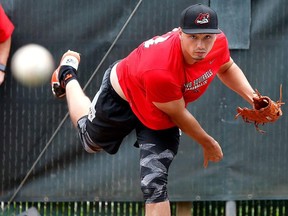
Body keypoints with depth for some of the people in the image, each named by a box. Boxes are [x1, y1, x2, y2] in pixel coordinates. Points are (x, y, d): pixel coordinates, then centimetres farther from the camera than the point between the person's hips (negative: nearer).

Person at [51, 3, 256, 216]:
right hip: (121, 93, -3)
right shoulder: (159, 71, -47)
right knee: (92, 142, 29)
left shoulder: (218, 42, -31)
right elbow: (179, 115, -30)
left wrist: (251, 96, -19)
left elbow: (226, 68, -4)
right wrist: (208, 144, -15)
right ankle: (69, 75, 54)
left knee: (154, 184, -10)